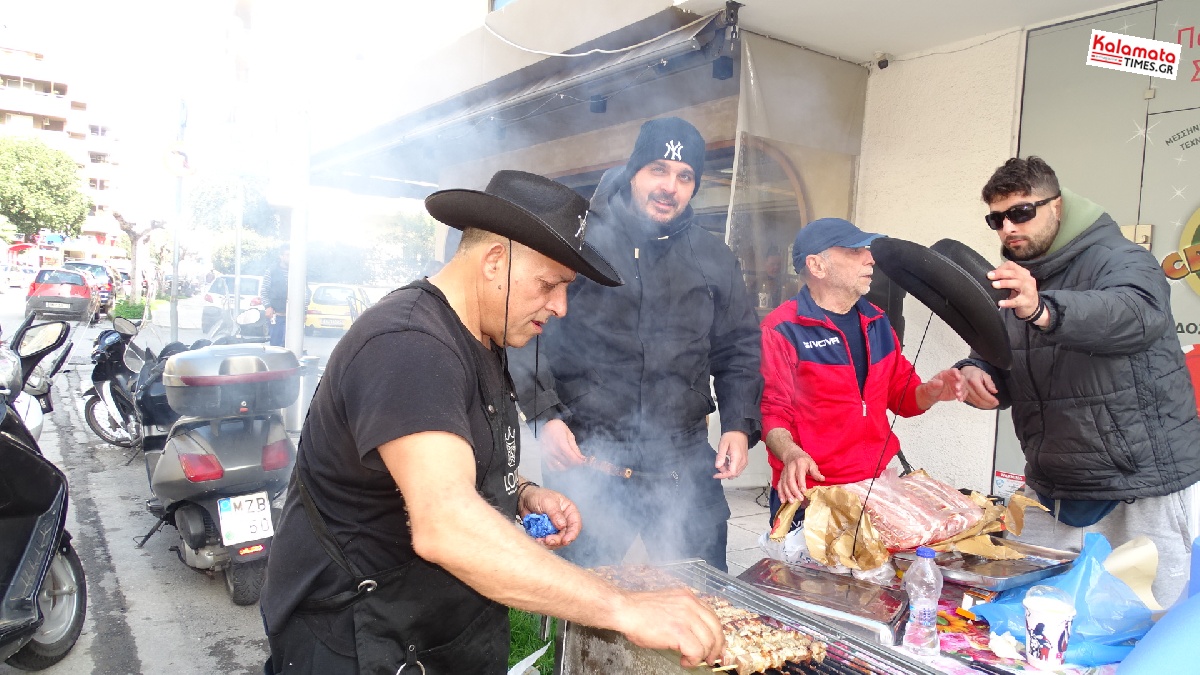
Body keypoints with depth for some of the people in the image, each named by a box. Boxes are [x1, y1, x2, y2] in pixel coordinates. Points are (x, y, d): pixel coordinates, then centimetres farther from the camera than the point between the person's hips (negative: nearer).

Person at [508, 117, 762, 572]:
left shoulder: (715, 259, 12)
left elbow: (739, 350, 17)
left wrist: (739, 425, 3)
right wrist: (544, 416, -13)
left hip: (686, 465, 3)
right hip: (586, 461, -3)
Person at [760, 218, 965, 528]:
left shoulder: (876, 321, 11)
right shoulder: (781, 328, -10)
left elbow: (900, 391, 17)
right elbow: (771, 409, -14)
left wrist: (930, 392, -4)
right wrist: (790, 453, -31)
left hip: (875, 488, 6)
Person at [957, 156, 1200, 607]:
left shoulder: (1120, 260, -11)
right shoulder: (1012, 283, 11)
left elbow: (1135, 312, -35)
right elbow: (999, 369, 14)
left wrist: (1042, 311, -53)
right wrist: (974, 373, -11)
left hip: (1141, 492, -6)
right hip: (1048, 492, 6)